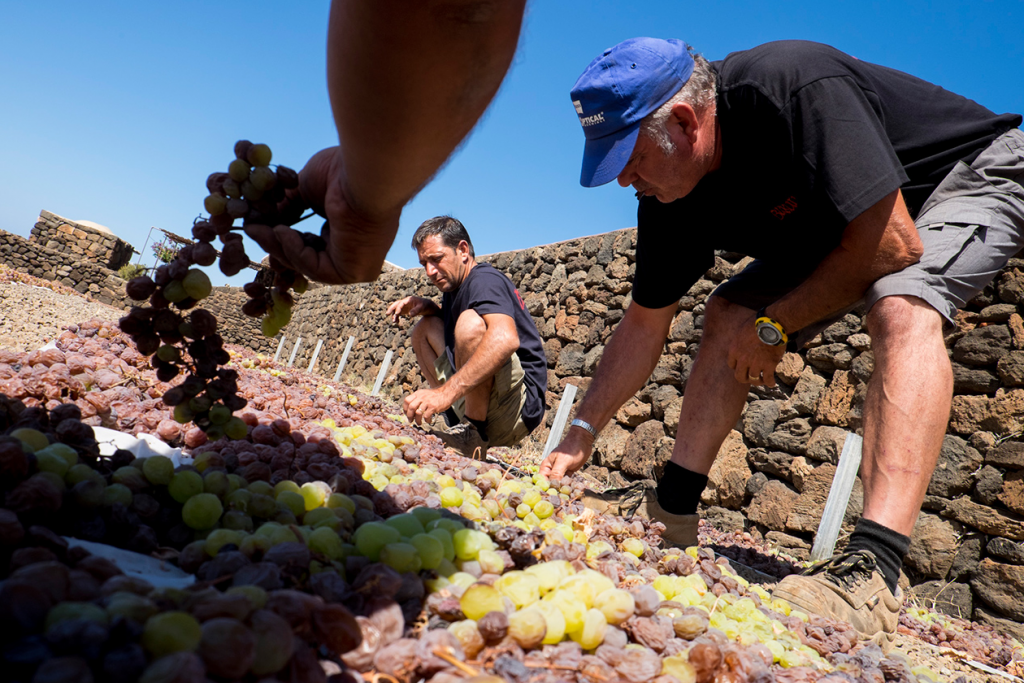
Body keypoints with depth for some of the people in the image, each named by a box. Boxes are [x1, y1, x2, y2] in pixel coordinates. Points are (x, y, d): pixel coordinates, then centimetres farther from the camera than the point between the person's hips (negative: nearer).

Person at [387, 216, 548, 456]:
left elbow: (506, 338, -35)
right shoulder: (454, 287, 15)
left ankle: (474, 433, -21)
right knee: (425, 328, 18)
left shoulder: (484, 279, -14)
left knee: (471, 320, -31)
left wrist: (446, 392, -45)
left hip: (519, 404, -10)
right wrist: (426, 307, 11)